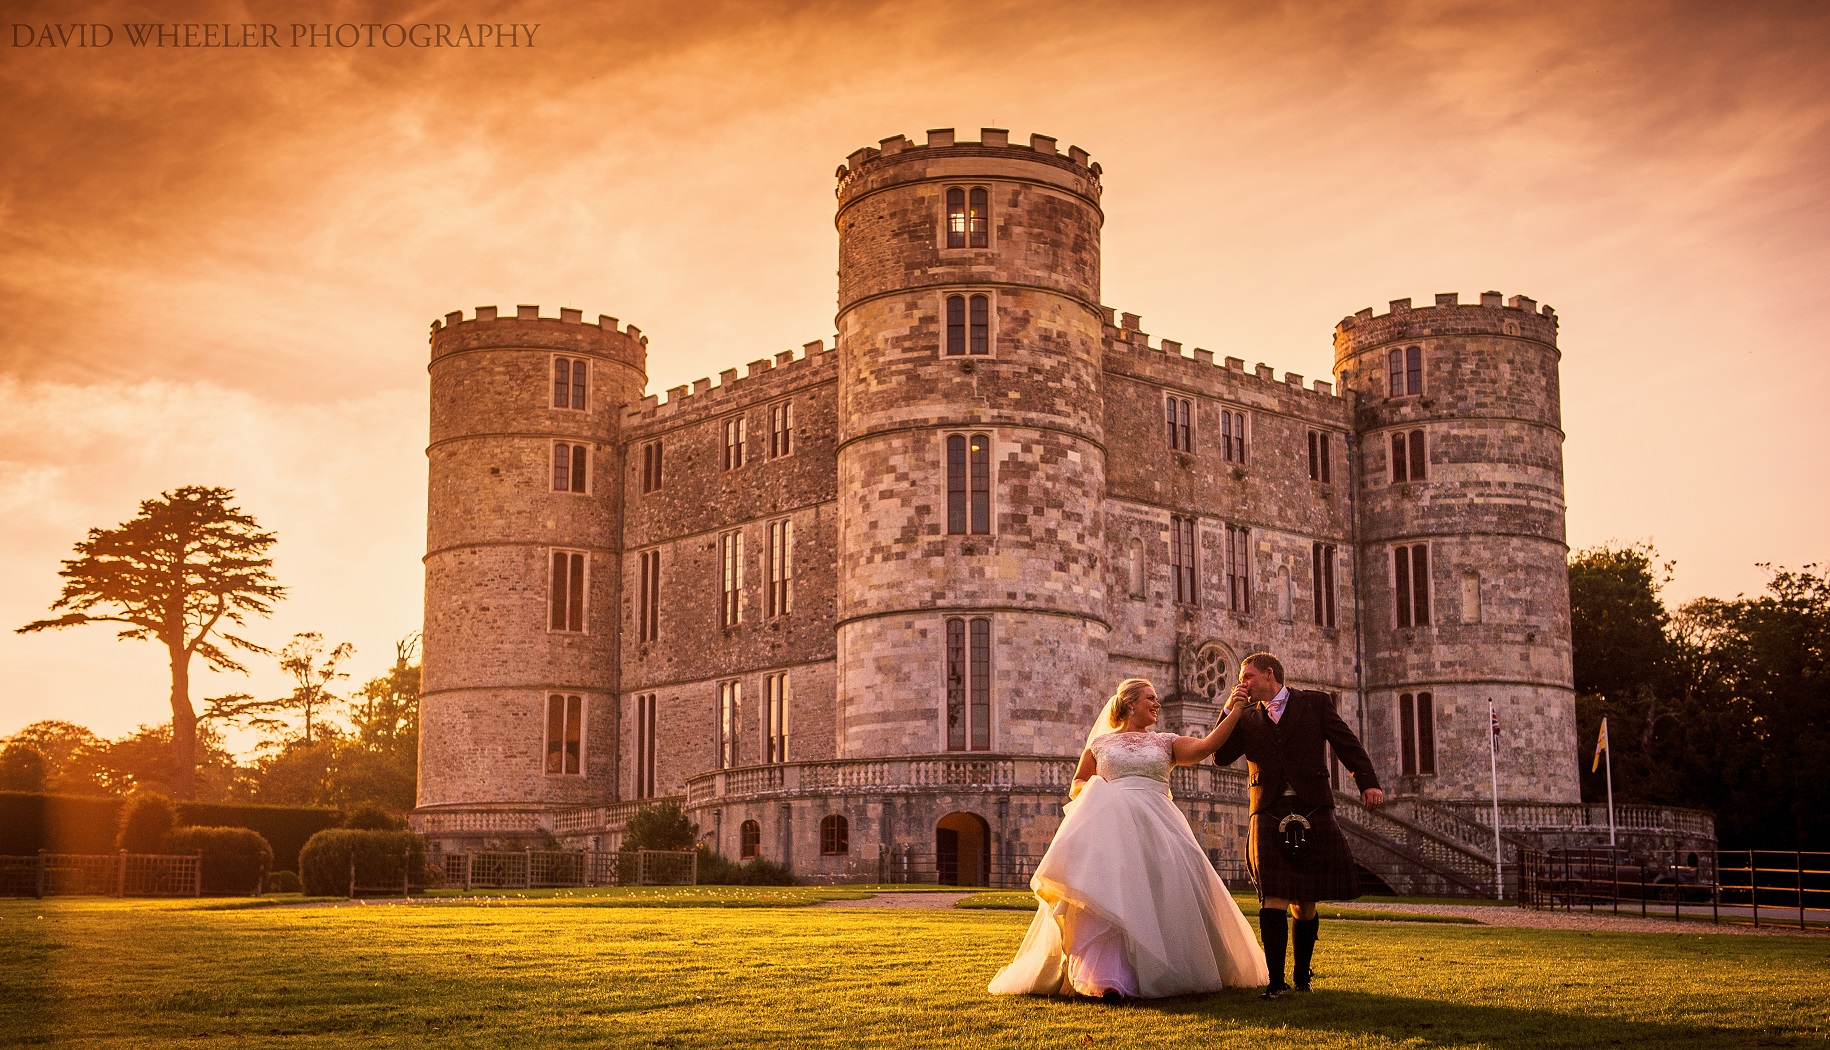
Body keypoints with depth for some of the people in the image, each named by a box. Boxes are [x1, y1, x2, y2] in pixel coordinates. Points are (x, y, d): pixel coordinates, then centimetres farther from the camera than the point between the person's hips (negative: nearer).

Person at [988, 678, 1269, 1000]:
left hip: (1155, 828, 2)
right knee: (1110, 894, -17)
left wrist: (1236, 709, -4)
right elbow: (1077, 784, 20)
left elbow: (1206, 746, 0)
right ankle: (1109, 978, -25)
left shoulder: (1166, 743, 17)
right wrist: (1094, 790, -3)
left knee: (1167, 894, -7)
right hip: (1112, 825, -2)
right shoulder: (1100, 743, 15)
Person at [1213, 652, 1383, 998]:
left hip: (1312, 813, -1)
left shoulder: (1314, 703, 10)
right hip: (1269, 816, 1)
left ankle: (1303, 975, 21)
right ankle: (1276, 981, -7)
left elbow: (1347, 745, 4)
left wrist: (1368, 782, -11)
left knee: (1305, 903, 5)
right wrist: (1229, 711, -1)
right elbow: (1220, 757, 8)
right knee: (1274, 899, -9)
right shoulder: (1247, 718, 15)